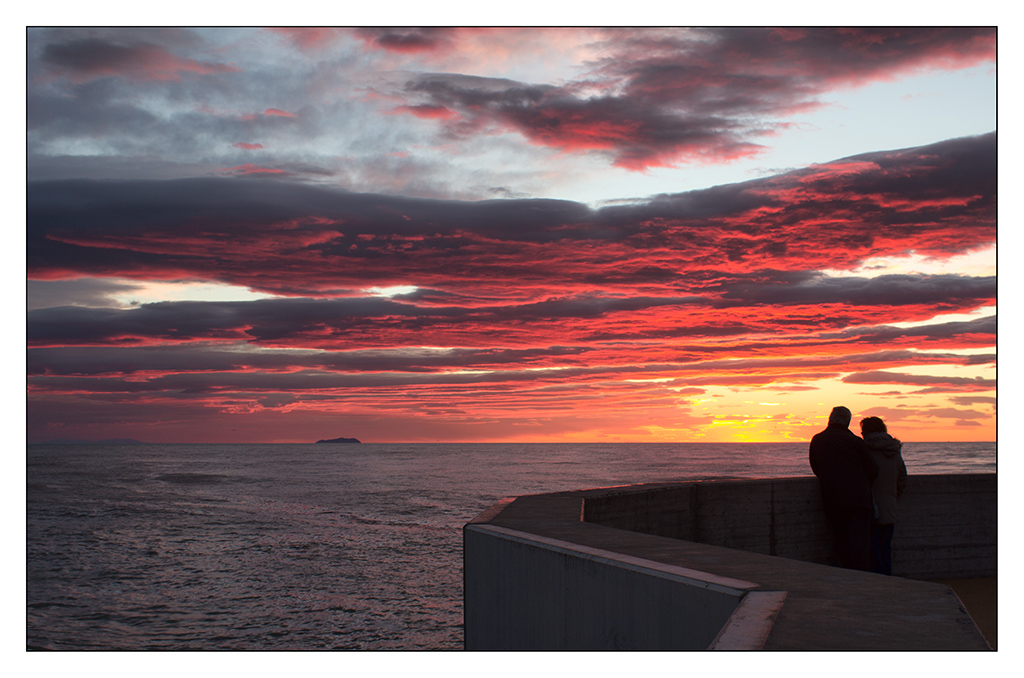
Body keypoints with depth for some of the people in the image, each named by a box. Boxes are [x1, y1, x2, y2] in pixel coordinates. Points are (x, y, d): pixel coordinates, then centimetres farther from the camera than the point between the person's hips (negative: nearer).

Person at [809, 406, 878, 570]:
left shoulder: (816, 441, 10)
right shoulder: (853, 440, -2)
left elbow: (816, 469, 19)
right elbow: (872, 470, 1)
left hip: (832, 501, 3)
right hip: (857, 499, -3)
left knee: (842, 543, 10)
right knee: (860, 544, -5)